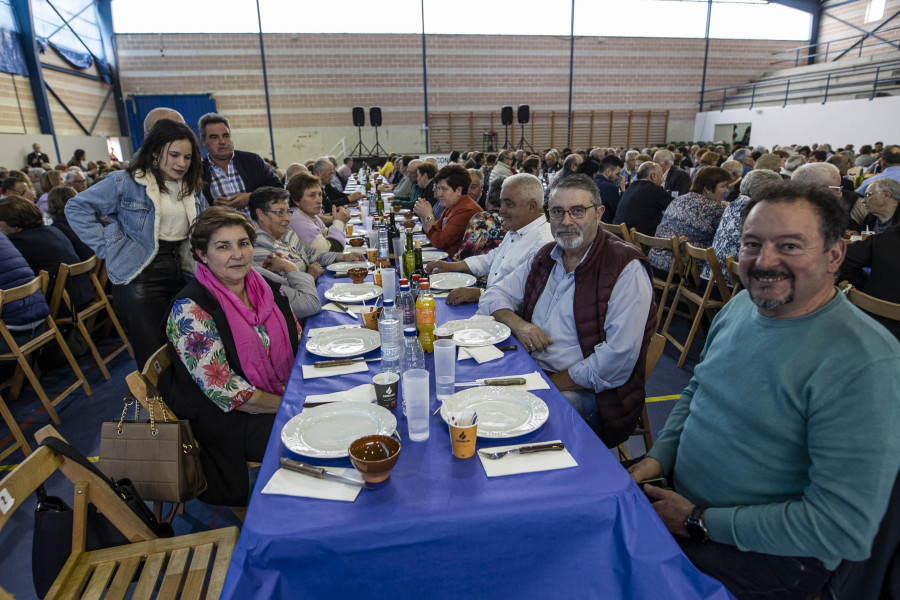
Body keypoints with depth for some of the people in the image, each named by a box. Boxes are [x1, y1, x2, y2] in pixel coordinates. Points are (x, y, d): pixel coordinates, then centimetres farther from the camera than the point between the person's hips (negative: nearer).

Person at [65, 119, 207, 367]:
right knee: (153, 358, -2)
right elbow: (77, 208, -2)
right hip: (140, 278, -5)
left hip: (181, 275, 5)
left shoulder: (192, 188, 11)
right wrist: (109, 246, -9)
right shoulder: (126, 183, -6)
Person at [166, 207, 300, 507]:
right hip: (229, 423, -6)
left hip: (286, 397, 7)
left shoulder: (263, 287, 2)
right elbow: (225, 393, -20)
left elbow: (299, 342, 11)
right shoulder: (189, 311, -17)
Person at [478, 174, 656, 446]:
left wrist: (554, 383, -18)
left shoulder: (626, 268, -13)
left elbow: (618, 358, -21)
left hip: (586, 393, -6)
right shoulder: (545, 258, 9)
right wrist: (517, 323, -8)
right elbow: (494, 295, 13)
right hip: (532, 371, 7)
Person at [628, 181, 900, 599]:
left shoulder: (864, 361, -24)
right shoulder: (742, 305, -1)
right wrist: (659, 457, -2)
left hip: (766, 552, -6)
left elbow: (845, 529, -25)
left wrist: (699, 521, -19)